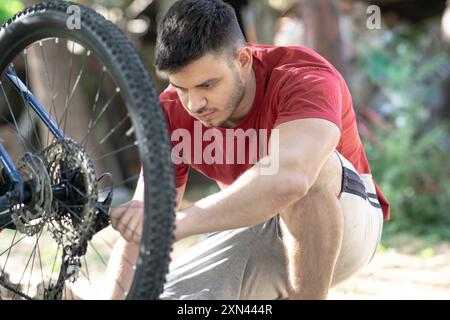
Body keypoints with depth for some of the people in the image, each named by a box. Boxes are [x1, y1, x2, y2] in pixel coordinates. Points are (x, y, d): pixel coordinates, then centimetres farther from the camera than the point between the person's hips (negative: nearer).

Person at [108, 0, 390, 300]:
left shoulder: (304, 76, -29)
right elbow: (138, 233, -14)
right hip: (256, 231, 5)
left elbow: (289, 177, -49)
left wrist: (180, 222, -56)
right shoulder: (171, 115, -15)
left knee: (312, 170, -38)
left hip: (344, 220, -5)